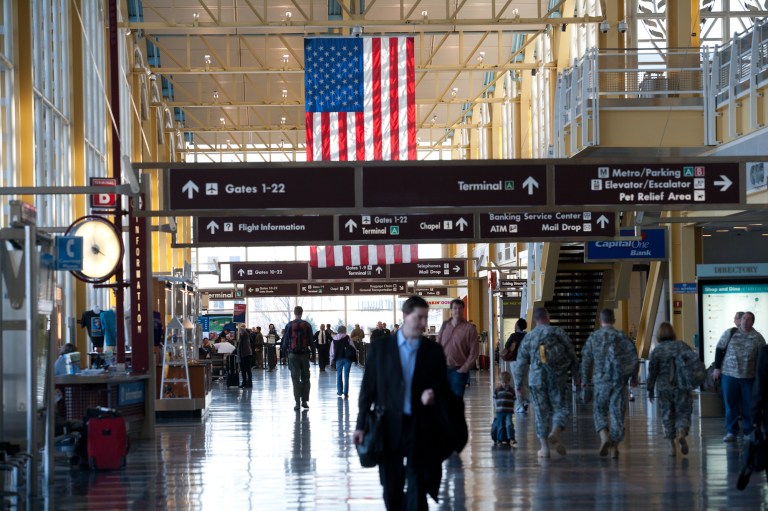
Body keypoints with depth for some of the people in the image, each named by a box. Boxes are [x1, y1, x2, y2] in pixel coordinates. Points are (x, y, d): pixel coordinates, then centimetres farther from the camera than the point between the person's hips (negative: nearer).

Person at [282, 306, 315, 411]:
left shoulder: (289, 325, -4)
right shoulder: (307, 325, 0)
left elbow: (285, 340, -3)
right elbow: (311, 340, 0)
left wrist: (283, 352, 5)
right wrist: (312, 351, 5)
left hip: (293, 355, -1)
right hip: (305, 354, 1)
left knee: (295, 378, 0)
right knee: (305, 378, 10)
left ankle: (297, 402, -5)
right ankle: (305, 400, 8)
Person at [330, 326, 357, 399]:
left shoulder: (334, 339, 3)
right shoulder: (347, 338, -7)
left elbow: (332, 351, 5)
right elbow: (353, 347, -8)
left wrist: (332, 361, 11)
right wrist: (355, 356, 1)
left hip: (338, 359, 2)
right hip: (347, 358, -2)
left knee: (339, 375, 16)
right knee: (346, 375, 1)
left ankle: (339, 392, 22)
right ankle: (346, 393, -4)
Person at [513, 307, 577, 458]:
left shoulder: (528, 338, 10)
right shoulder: (557, 332, 2)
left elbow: (521, 363, 12)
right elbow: (571, 353, 2)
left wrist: (518, 384, 20)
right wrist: (577, 373, 10)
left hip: (537, 379, 2)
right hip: (558, 377, -2)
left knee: (541, 412, 7)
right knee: (561, 408, 5)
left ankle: (544, 447, 5)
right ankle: (554, 434, -21)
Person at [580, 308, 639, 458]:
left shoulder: (593, 337, 1)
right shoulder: (622, 337, 2)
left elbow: (586, 360, 3)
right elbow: (633, 358, 0)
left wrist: (585, 379, 13)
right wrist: (633, 376, 13)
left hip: (601, 380, -1)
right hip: (620, 380, 1)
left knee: (599, 410, 13)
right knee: (617, 412, 4)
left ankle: (604, 436, -11)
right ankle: (614, 447, 4)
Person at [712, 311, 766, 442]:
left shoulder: (757, 338, 2)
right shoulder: (730, 333, 2)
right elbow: (719, 349, 7)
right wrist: (717, 367, 2)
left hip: (749, 377, 0)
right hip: (729, 374, 0)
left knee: (748, 406, 4)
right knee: (730, 404, 2)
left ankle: (749, 432, 14)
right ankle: (731, 431, 8)